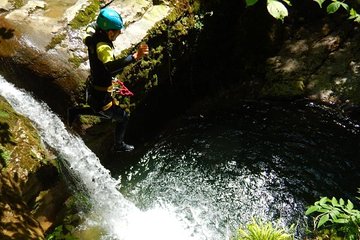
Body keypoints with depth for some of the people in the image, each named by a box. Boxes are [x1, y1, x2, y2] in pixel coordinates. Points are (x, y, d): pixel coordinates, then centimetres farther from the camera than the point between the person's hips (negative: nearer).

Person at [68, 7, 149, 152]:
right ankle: (119, 145, 33)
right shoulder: (103, 47, -34)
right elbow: (110, 67, -54)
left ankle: (75, 112, 37)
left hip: (94, 88, 9)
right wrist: (134, 57, -63)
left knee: (104, 112, 35)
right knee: (123, 117, 13)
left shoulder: (93, 35, -7)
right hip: (102, 96, -9)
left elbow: (93, 25, 18)